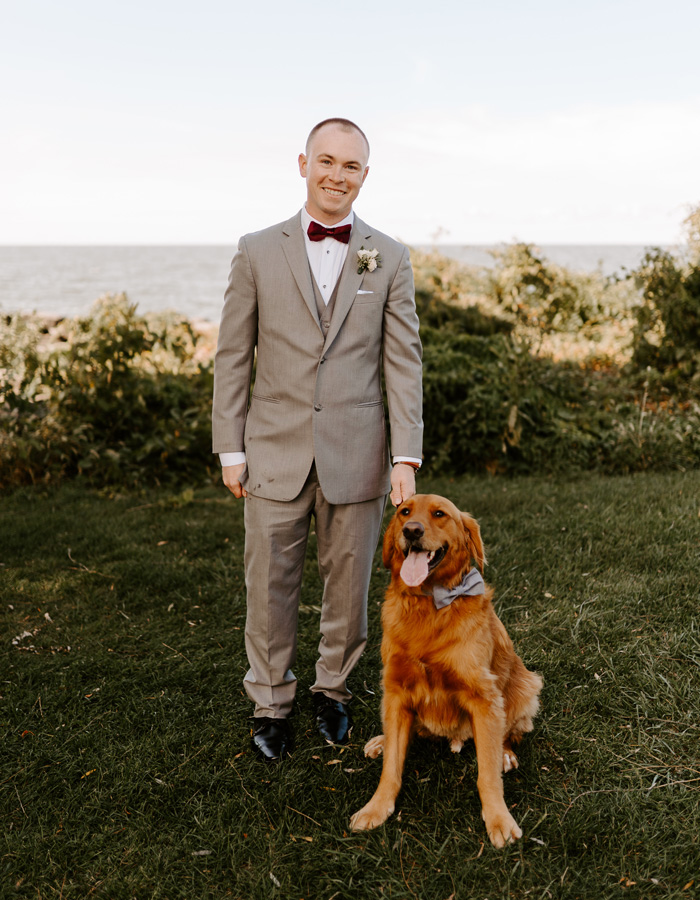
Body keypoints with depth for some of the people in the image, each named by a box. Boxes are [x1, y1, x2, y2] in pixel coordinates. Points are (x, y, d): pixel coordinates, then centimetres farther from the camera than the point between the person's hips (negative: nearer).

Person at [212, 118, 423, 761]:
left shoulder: (390, 259, 3)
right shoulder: (258, 252, 2)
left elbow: (403, 363, 0)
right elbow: (233, 357, 4)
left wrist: (407, 457, -7)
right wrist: (230, 450, 0)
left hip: (355, 455, 1)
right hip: (275, 453, 0)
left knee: (349, 586, 12)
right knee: (270, 587, 8)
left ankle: (333, 688, 36)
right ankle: (272, 703, 29)